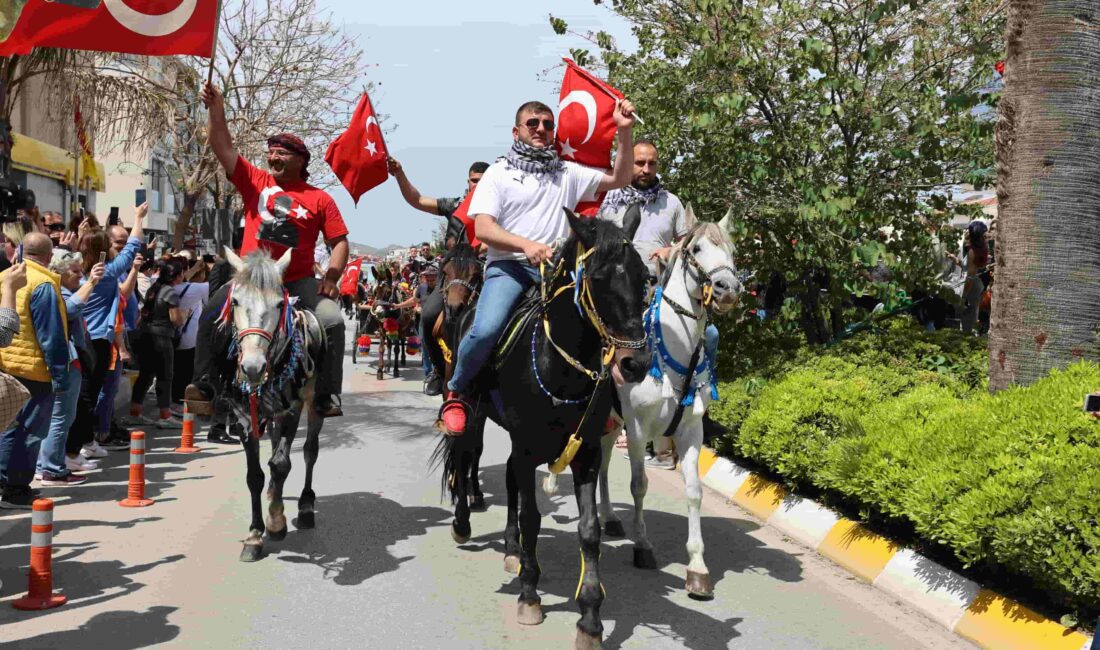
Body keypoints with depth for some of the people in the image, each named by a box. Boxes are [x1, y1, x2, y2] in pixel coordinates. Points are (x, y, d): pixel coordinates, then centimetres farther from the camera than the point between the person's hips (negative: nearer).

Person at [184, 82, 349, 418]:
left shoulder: (319, 199, 2)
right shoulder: (255, 181, 7)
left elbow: (339, 242, 1)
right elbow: (223, 149, 1)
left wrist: (332, 276, -14)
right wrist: (216, 109, -10)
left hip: (299, 282, -2)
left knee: (332, 321, -22)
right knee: (210, 317, -14)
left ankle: (327, 396, -15)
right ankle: (203, 386, -10)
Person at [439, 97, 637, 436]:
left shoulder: (568, 173, 21)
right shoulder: (499, 173, 11)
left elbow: (618, 179, 18)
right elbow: (482, 228, -2)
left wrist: (625, 132, 4)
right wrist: (526, 245, -20)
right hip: (508, 267, -3)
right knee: (485, 330, -30)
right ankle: (456, 390, -2)